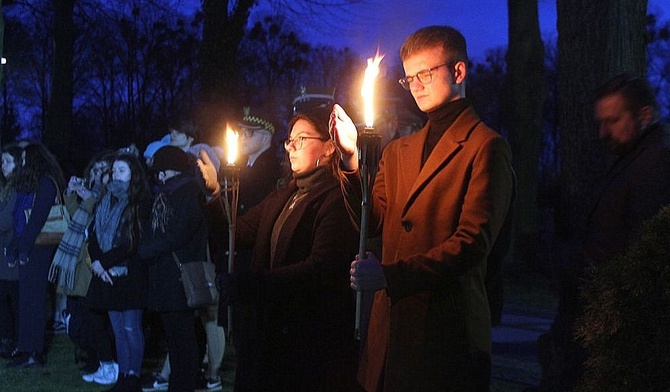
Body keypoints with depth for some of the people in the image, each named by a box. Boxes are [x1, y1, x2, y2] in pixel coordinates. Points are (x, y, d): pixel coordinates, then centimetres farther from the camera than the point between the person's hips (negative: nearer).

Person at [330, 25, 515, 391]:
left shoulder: (485, 147, -4)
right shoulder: (397, 151, 18)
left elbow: (473, 241, -14)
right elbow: (374, 222, 7)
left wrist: (390, 275, -20)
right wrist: (352, 158, -5)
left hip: (447, 331, -6)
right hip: (390, 324, 6)